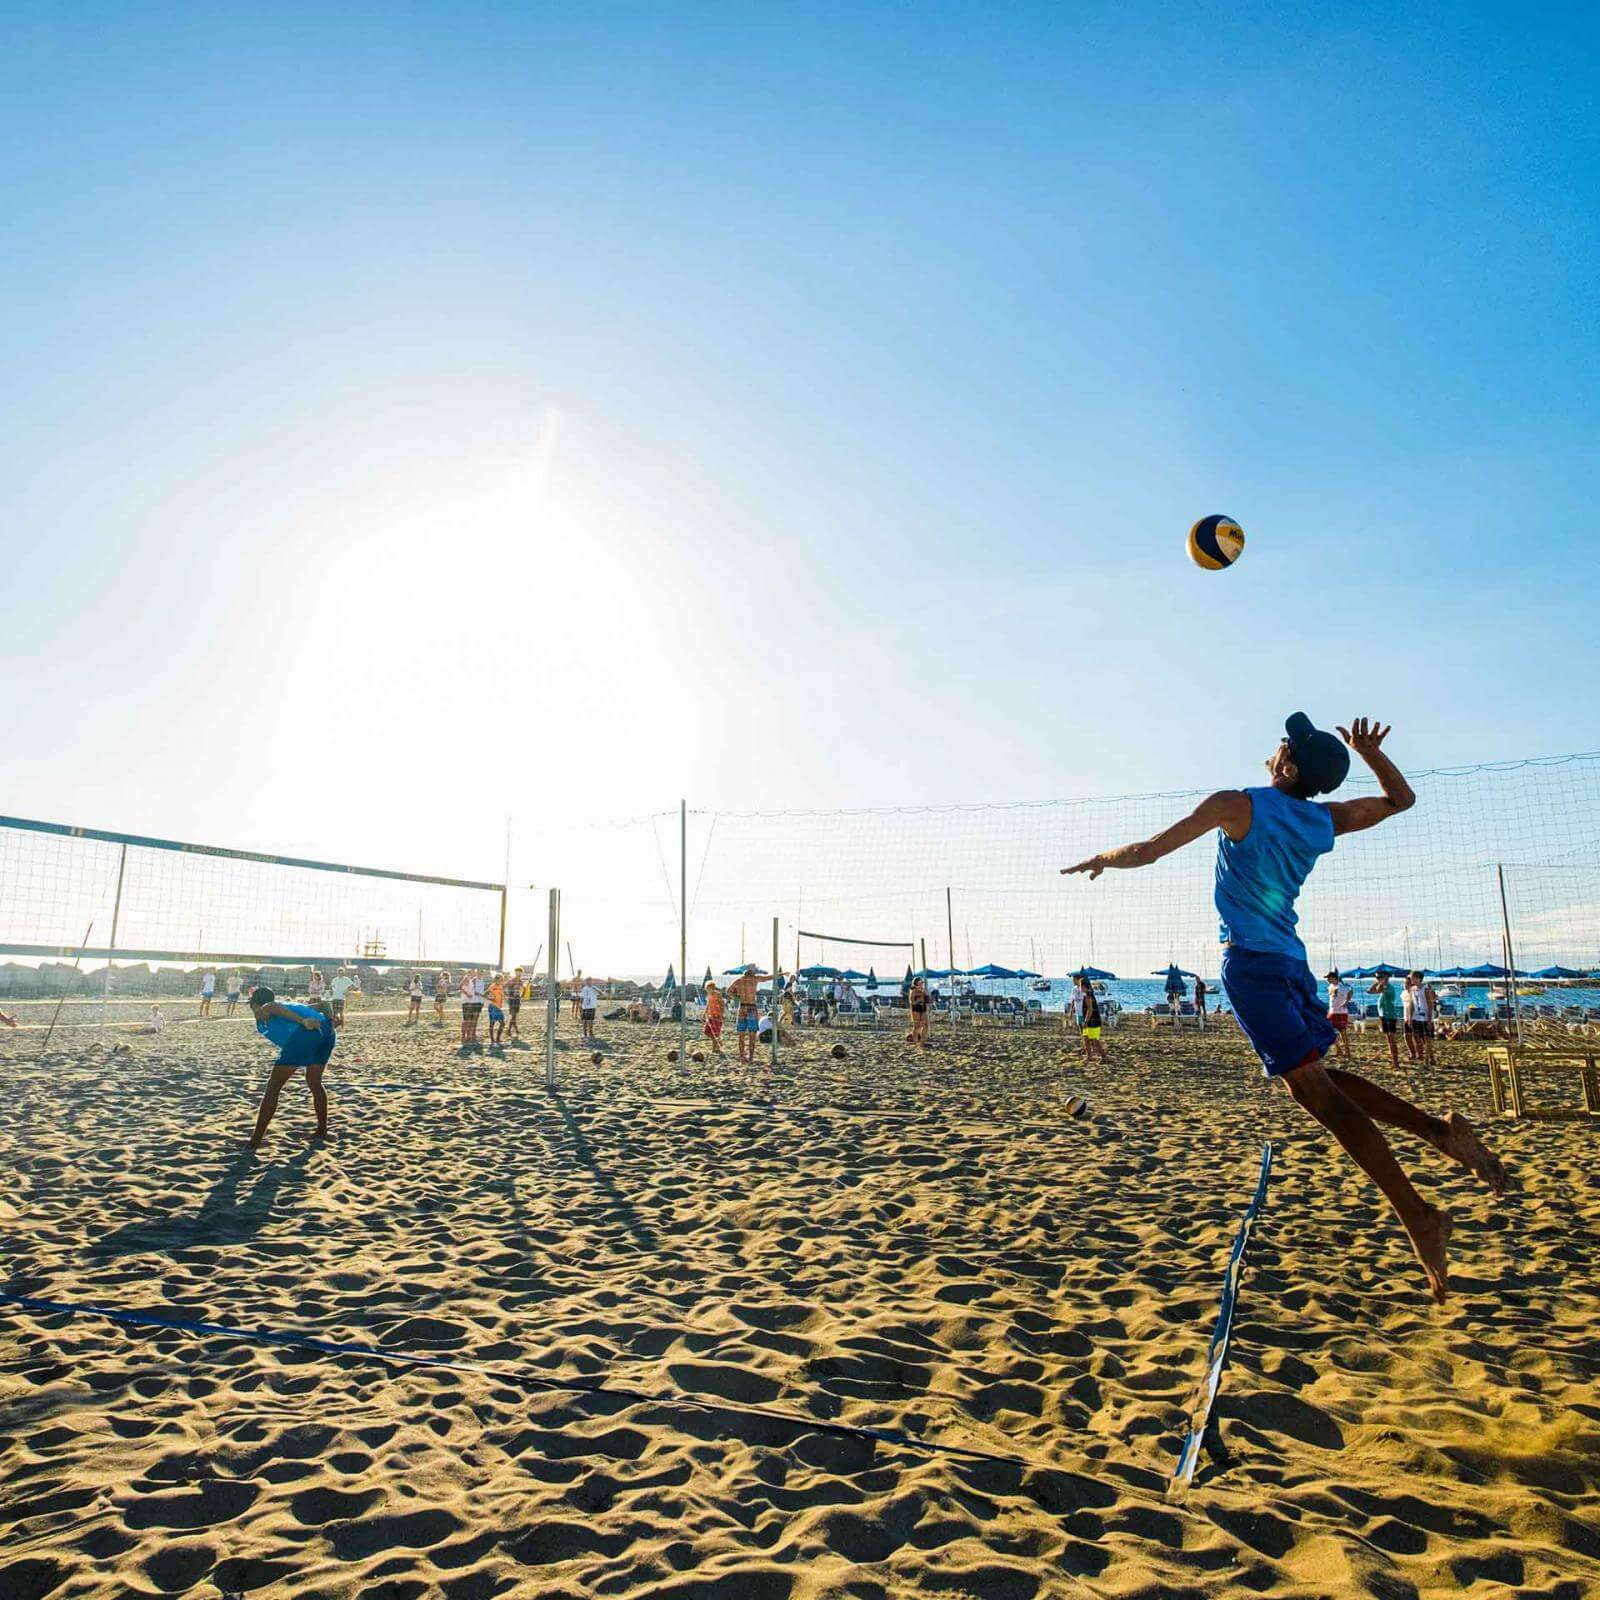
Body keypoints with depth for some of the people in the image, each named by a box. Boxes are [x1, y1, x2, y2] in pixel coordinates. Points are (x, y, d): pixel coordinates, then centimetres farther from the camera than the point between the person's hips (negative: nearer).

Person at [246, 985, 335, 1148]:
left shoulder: (261, 1012, 23)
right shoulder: (290, 1005, 41)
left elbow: (272, 1007, -4)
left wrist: (302, 1021, -14)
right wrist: (330, 1021, 12)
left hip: (306, 1033, -6)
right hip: (327, 1030, 6)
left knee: (273, 1087, 6)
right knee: (314, 1082, 27)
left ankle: (255, 1140, 5)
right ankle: (322, 1130, 30)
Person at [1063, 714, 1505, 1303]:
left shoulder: (1238, 805, -9)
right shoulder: (1326, 820, 9)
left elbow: (1148, 851, -8)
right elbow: (1400, 799, 29)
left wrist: (1099, 859, 9)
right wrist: (1369, 750, 19)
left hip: (1250, 961, -7)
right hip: (1291, 959, 7)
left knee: (1314, 1088, -8)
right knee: (1318, 1077, 19)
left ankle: (1417, 1215, -10)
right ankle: (1441, 1130, 6)